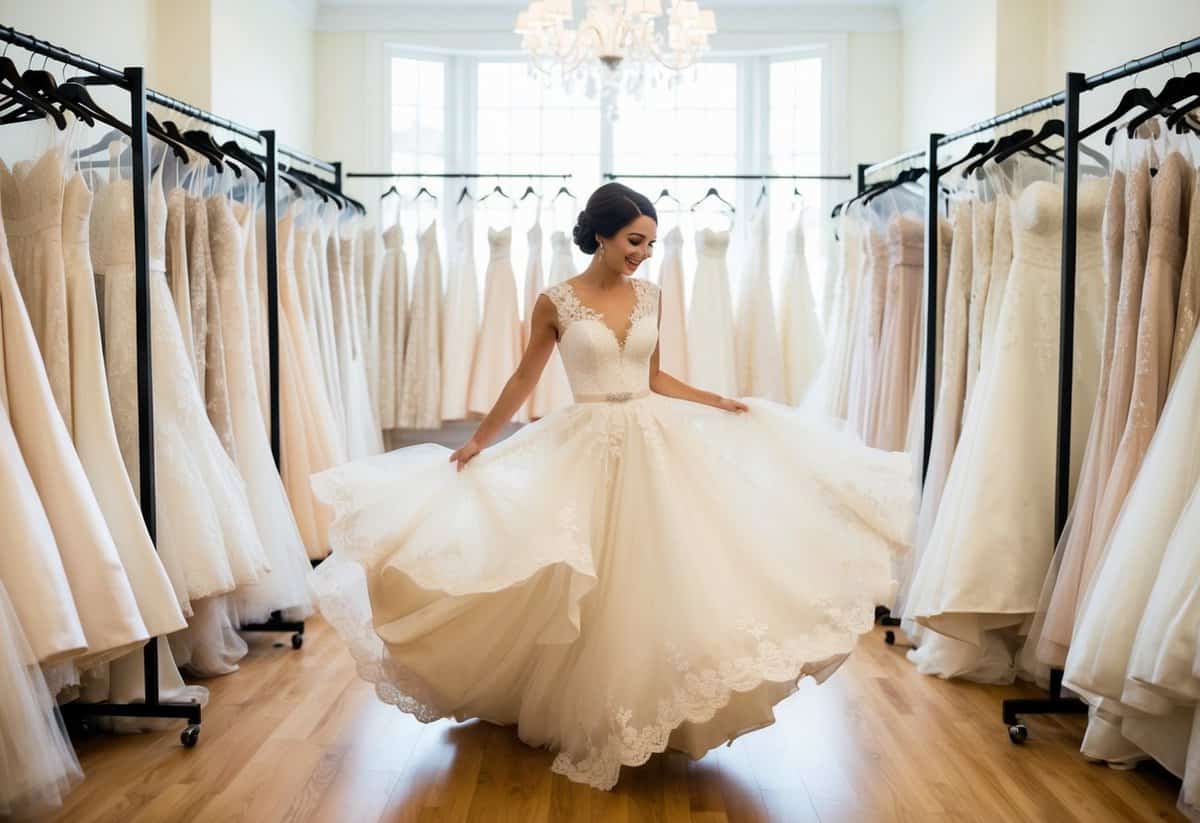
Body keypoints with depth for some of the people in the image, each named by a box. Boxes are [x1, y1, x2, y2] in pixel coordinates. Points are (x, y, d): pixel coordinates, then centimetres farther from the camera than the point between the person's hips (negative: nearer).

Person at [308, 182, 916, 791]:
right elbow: (523, 380, 3)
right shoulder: (556, 302, -6)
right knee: (588, 589, 2)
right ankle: (592, 719, 22)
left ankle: (648, 708, 21)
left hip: (653, 444, 4)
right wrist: (478, 442, 4)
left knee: (656, 575, 5)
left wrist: (722, 404, 7)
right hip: (587, 450, -4)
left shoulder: (649, 296, 6)